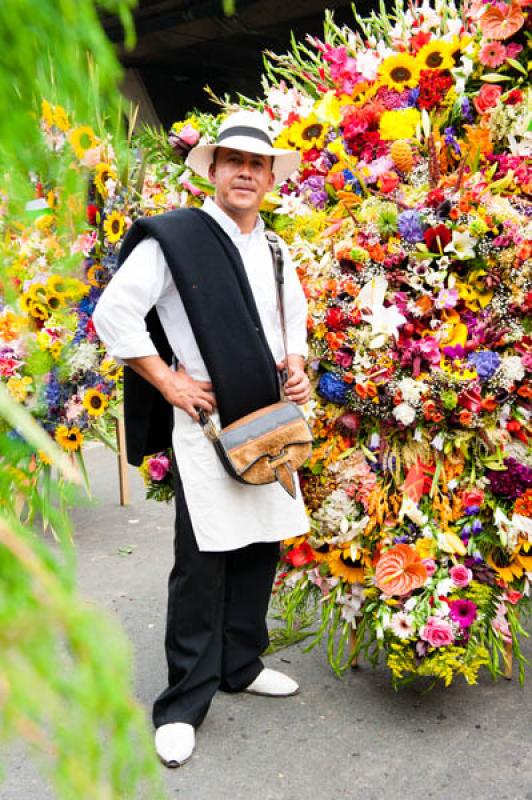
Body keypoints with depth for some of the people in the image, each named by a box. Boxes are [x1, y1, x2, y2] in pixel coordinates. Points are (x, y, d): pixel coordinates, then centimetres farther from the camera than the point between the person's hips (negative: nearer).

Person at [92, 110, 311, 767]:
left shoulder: (274, 251, 15)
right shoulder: (174, 237, -6)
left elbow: (294, 318, 29)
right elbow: (114, 313, -9)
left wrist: (295, 367, 9)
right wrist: (169, 382, -11)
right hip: (205, 422, -6)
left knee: (261, 550, 13)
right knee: (202, 562, -3)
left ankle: (241, 665, 33)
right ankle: (184, 704, 13)